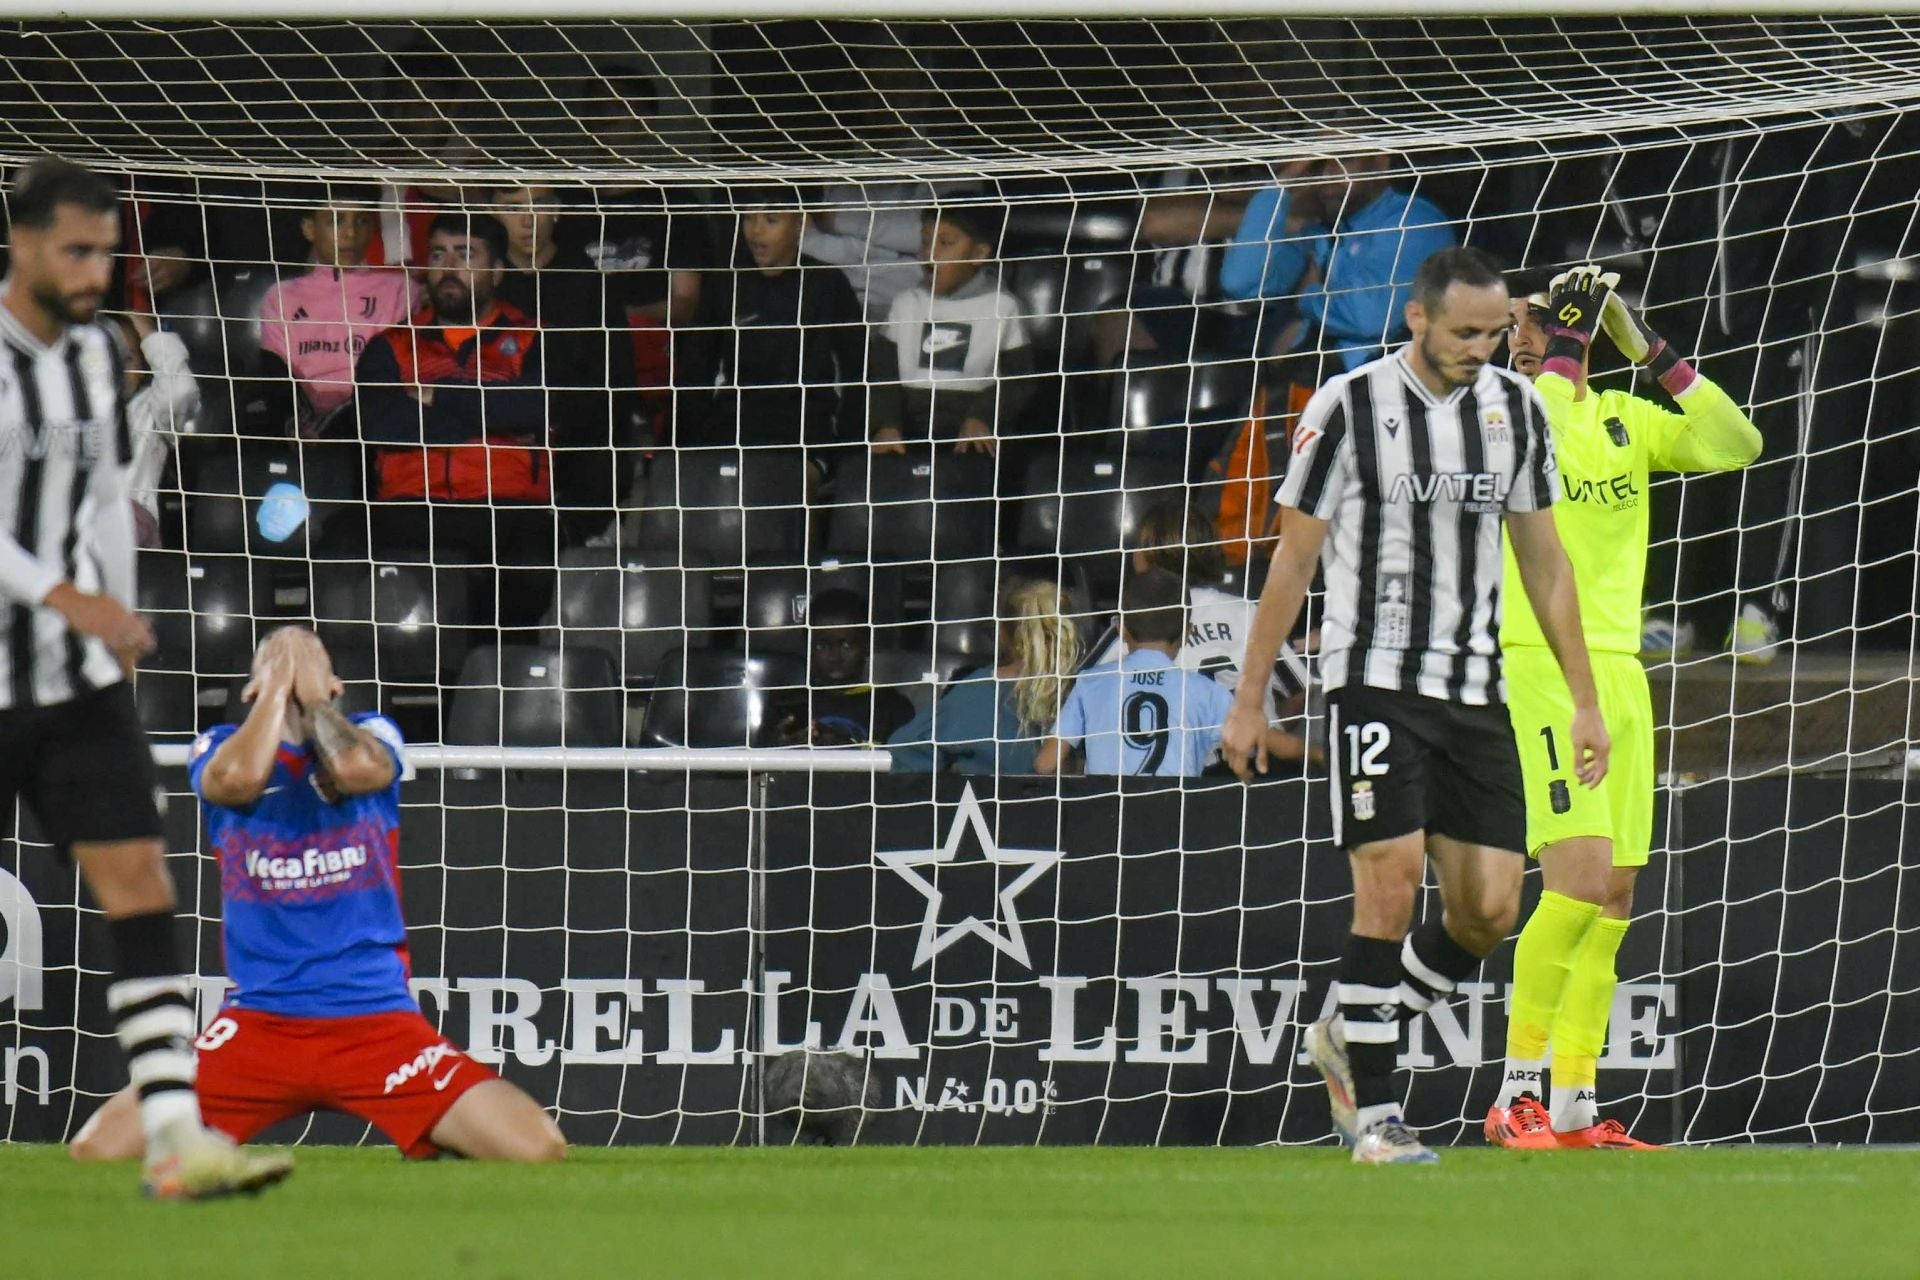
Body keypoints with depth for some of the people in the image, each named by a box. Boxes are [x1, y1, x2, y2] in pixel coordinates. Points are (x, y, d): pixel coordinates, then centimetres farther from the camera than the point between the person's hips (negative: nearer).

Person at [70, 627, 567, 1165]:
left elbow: (357, 770, -16)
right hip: (258, 1017, 0)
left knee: (539, 1150, -17)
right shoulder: (219, 746, 9)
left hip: (378, 1018, 0)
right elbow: (237, 778, -17)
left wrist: (311, 690, -1)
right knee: (96, 1154, -16)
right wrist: (277, 685, -4)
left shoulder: (372, 735, 10)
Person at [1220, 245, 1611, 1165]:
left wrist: (1585, 700, 13)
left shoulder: (1516, 409, 8)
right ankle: (1373, 1112, -5)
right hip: (1374, 681, -5)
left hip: (1476, 691, 5)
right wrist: (1250, 700, 0)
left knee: (1490, 912, -1)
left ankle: (1351, 1036, 22)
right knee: (1389, 889, -14)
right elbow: (1293, 557, 0)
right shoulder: (1347, 408, -6)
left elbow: (1542, 557, 15)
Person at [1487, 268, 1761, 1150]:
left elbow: (1735, 446, 6)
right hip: (1545, 667, -6)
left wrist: (1660, 359, 0)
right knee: (1581, 879, -18)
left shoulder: (1625, 421, 13)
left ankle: (1573, 1108, 11)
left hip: (1620, 670, 7)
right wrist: (1564, 353, -16)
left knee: (1614, 899, 5)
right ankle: (1517, 1094, -13)